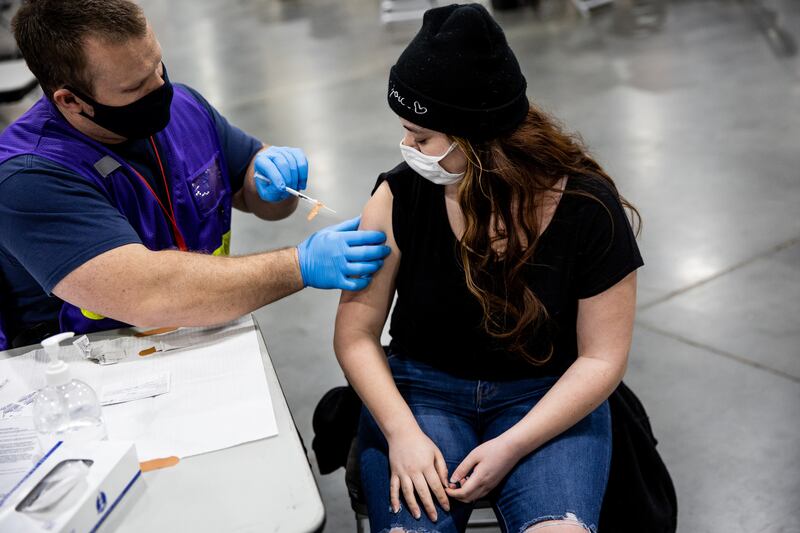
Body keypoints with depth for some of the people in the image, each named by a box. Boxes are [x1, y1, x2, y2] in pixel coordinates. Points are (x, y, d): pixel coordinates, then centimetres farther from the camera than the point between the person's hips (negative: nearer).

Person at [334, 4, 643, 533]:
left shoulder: (587, 208, -13)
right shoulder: (400, 198, -11)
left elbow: (601, 358, -8)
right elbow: (356, 335, -6)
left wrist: (511, 446, -17)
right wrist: (402, 431, -20)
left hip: (547, 396, 0)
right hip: (422, 388, 1)